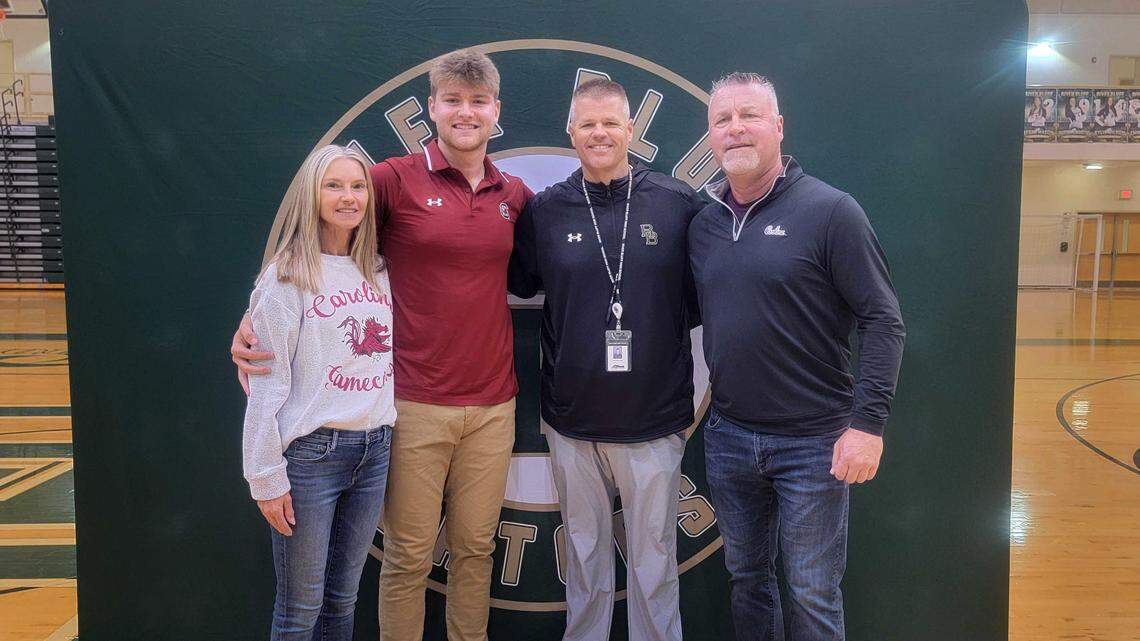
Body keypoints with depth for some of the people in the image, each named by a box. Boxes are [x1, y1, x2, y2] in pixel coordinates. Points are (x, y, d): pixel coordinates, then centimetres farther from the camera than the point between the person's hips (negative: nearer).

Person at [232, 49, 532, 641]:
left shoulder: (515, 195, 7)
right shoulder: (396, 179, -5)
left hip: (492, 406, 4)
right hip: (416, 403, -3)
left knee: (475, 548, 14)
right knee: (408, 554, 6)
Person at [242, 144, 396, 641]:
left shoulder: (380, 274, 9)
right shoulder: (288, 279, -7)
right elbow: (266, 386, -9)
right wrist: (267, 478, -11)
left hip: (375, 449, 5)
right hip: (311, 451, -5)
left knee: (343, 598, 15)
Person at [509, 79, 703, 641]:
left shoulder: (680, 204, -2)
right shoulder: (544, 211, 2)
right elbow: (518, 284, 15)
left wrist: (658, 326, -5)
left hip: (654, 421, -1)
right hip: (572, 423, 2)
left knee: (653, 561, 9)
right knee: (584, 554, 16)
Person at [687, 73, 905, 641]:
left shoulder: (830, 211, -10)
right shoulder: (702, 223, 5)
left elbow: (883, 320, -12)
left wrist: (868, 422, -18)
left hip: (813, 442, -4)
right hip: (727, 436, 5)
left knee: (813, 595, 7)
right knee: (746, 577, 19)